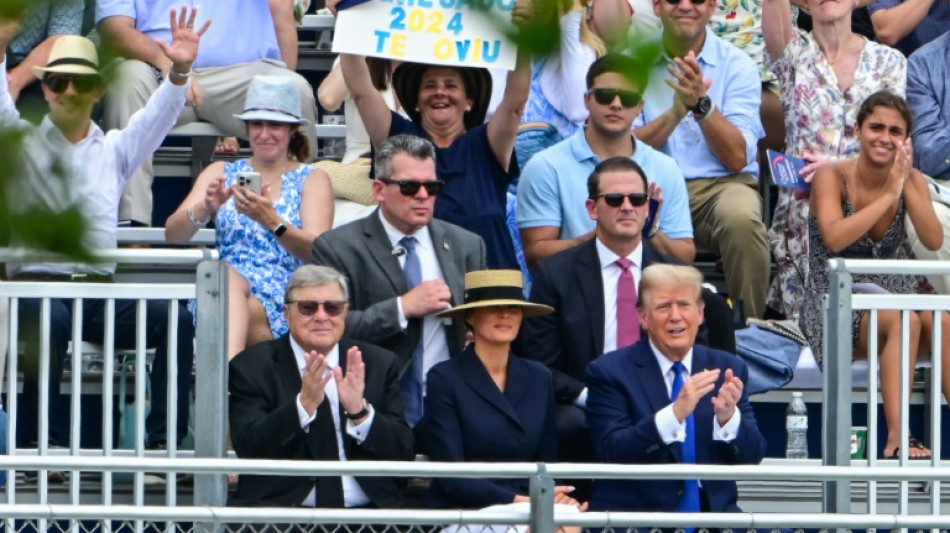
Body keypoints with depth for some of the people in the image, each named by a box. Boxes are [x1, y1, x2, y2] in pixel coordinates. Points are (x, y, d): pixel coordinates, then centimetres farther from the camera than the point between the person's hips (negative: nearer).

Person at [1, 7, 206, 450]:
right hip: (37, 284, -3)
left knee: (176, 319, -23)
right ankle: (39, 441, -32)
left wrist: (180, 71, -12)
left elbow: (158, 116, 6)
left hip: (99, 290, 3)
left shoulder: (114, 149, 20)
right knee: (52, 319, -38)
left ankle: (162, 439, -24)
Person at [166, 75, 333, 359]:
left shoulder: (312, 179, 13)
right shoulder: (220, 173, 20)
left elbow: (316, 252, -5)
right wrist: (206, 207, -17)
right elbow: (173, 234, 5)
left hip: (284, 305, -1)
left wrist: (272, 221, -24)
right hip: (221, 291, 1)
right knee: (227, 274, -37)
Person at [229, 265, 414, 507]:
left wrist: (360, 411, -12)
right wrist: (304, 404, -19)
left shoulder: (379, 363, 12)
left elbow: (403, 454, 4)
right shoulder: (252, 366, 5)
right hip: (281, 507, -2)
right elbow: (249, 450, -7)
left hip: (366, 512, 2)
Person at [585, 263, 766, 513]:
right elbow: (612, 453, -13)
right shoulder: (609, 371, -1)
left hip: (713, 511, 4)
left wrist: (728, 416, -18)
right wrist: (675, 414, -27)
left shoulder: (728, 368, 9)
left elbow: (752, 457, 3)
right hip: (635, 515, -4)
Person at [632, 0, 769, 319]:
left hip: (721, 184, 0)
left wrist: (702, 103, -20)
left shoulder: (736, 65, 3)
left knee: (740, 216, -35)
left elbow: (737, 158, -6)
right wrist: (676, 111, -18)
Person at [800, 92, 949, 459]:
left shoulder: (912, 181, 6)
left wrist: (905, 185, -17)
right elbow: (835, 238, -25)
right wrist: (888, 195, -21)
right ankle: (897, 439, -41)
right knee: (903, 318, -35)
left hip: (892, 294, 4)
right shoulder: (832, 177, -6)